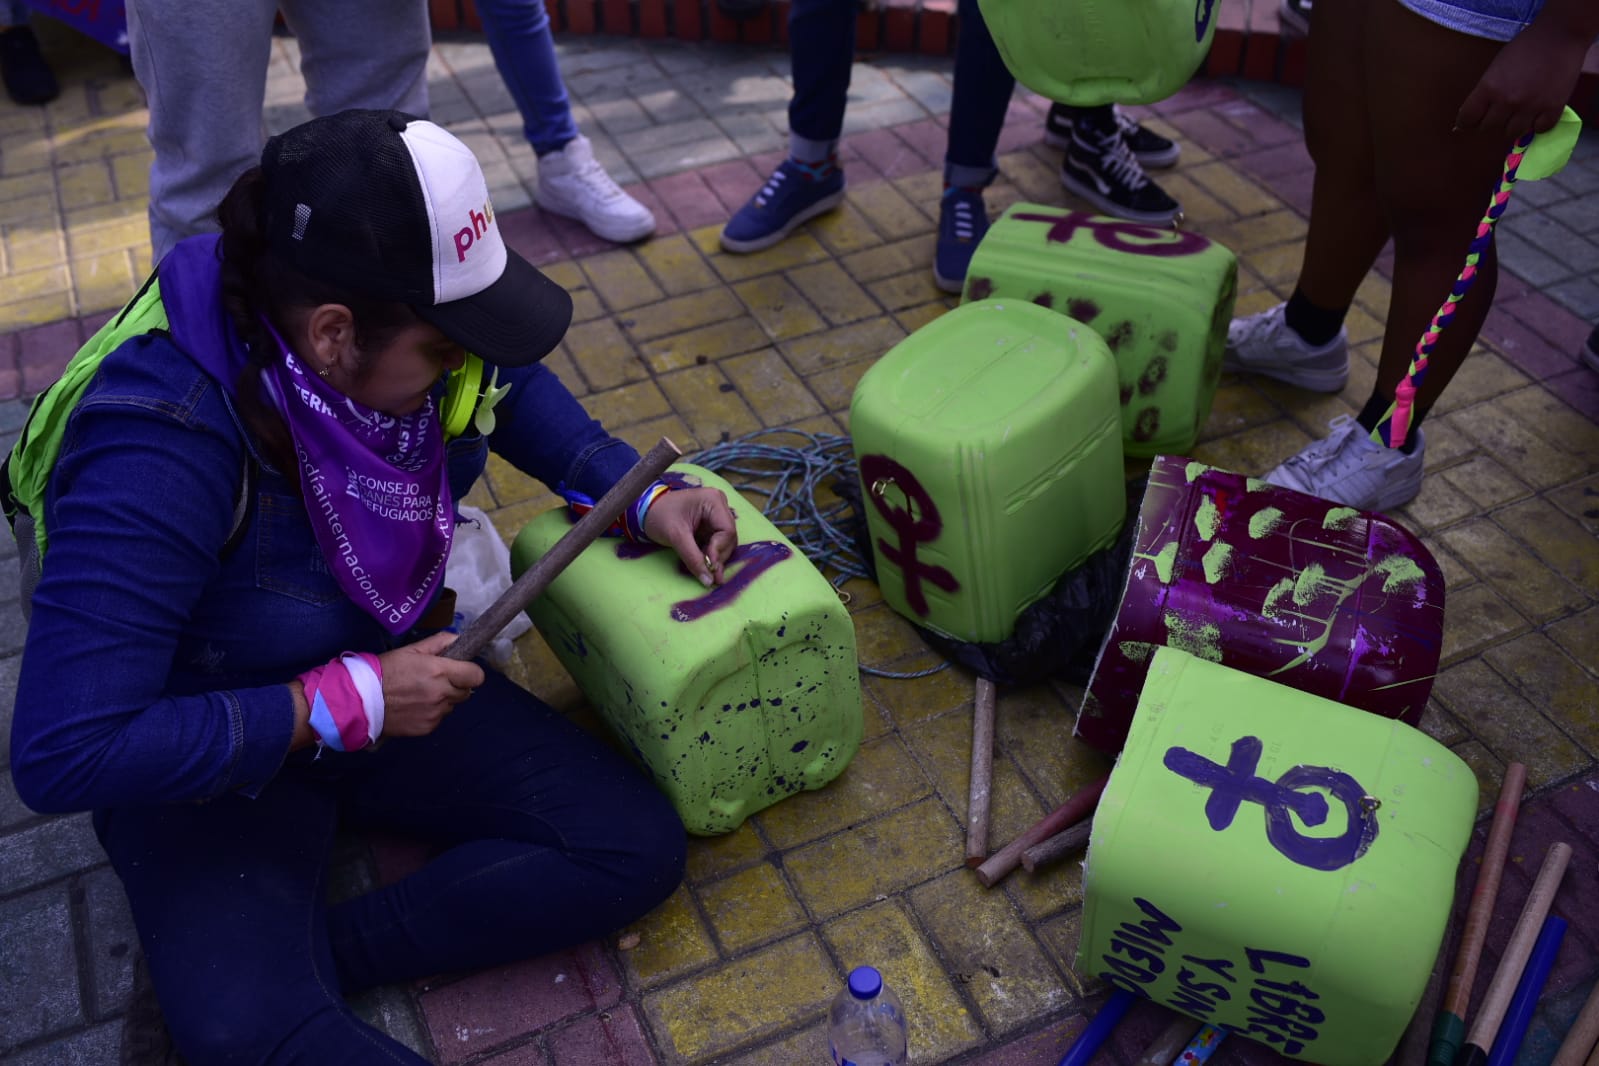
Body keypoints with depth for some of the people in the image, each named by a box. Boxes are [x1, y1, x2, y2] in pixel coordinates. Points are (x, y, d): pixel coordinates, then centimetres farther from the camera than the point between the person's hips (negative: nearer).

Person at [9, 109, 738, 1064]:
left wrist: (646, 498, -8)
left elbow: (512, 385, 6)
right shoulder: (160, 455, -34)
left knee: (639, 848, -10)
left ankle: (308, 953, -5)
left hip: (392, 679, 7)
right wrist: (340, 706, -29)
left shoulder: (393, 322, -17)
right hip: (207, 757, -6)